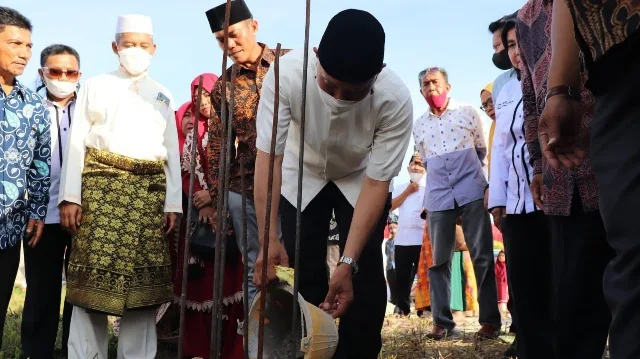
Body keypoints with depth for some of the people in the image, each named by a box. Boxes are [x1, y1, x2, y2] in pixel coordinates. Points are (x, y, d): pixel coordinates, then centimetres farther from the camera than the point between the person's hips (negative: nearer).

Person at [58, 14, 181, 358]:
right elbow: (76, 143, 3)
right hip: (101, 186, -2)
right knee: (94, 276, -5)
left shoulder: (163, 96, 17)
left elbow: (172, 153, 13)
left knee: (142, 279, 1)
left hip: (148, 193, 2)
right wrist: (70, 197, -7)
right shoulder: (95, 86, 10)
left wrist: (172, 203, 3)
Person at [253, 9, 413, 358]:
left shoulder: (396, 100, -35)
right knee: (303, 276, -5)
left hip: (360, 181, 0)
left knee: (366, 279, -8)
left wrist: (348, 262, -33)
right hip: (302, 176, 1)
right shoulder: (286, 74, -36)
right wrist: (268, 240, -39)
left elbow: (377, 182, -29)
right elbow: (268, 157, -32)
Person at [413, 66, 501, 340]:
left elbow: (482, 150, 15)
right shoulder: (419, 125, 13)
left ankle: (490, 320, 2)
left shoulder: (468, 112, 5)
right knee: (439, 260, 2)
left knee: (482, 256, -3)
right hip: (438, 197, 3)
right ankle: (442, 321, 7)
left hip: (472, 192, -2)